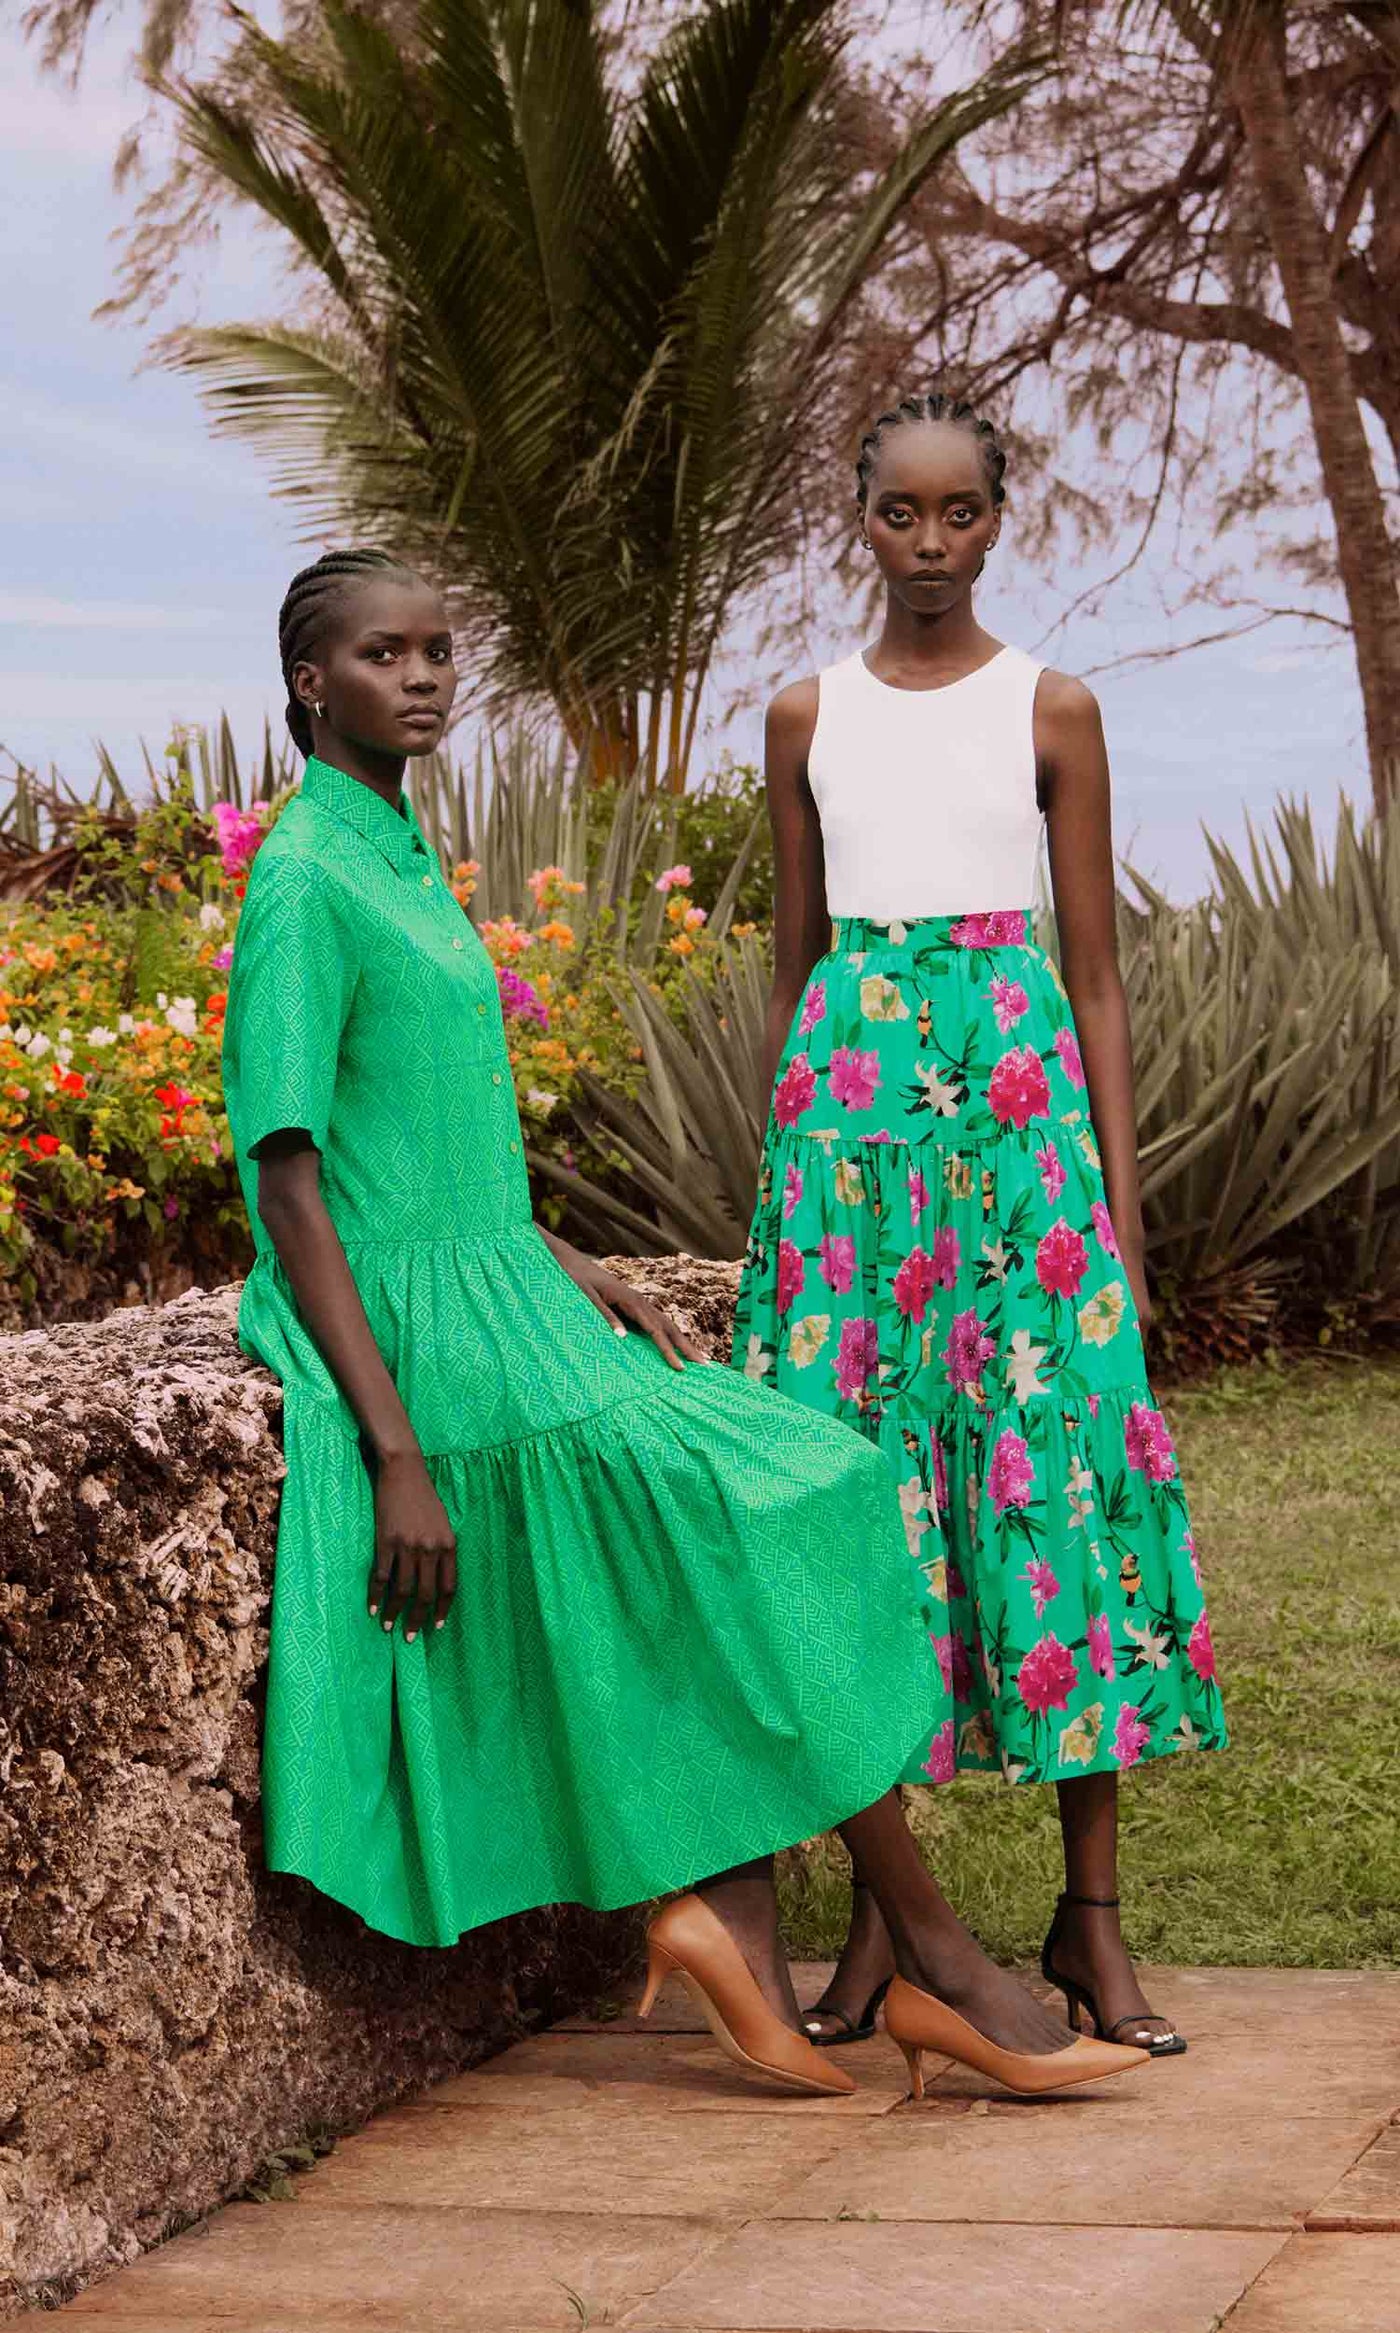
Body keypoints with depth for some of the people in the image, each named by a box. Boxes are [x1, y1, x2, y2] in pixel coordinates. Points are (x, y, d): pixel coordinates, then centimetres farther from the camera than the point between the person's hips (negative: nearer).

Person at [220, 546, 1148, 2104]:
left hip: (500, 1293, 9)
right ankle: (936, 1963, -8)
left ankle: (722, 1910, -12)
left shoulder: (401, 862, 17)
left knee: (755, 1487, -6)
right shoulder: (304, 882, -12)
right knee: (775, 1514, -15)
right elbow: (292, 1189, -18)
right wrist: (397, 1455, -23)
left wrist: (578, 1276, 11)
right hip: (415, 1331, -9)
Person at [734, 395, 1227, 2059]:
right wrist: (777, 1173, 12)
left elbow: (1096, 968, 5)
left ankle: (1090, 1916, 1)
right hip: (850, 1087, 2)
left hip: (1016, 1085, -2)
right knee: (856, 1458, -2)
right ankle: (878, 1914, 6)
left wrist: (1119, 1195, -1)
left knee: (1056, 1447, -6)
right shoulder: (808, 718, 12)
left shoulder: (1050, 711, 6)